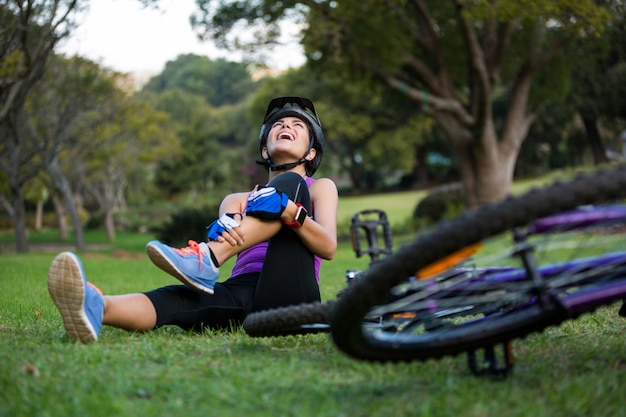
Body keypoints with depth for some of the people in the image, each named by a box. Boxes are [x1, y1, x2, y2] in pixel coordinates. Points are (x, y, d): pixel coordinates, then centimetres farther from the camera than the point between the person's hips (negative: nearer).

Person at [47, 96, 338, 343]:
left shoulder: (319, 188, 19)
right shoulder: (238, 199, 28)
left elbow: (328, 247, -2)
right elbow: (229, 226, 3)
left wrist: (291, 213, -23)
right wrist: (226, 230, -24)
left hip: (288, 299, -2)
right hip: (242, 292, 3)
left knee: (288, 184, -19)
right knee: (175, 299, -31)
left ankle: (205, 260, -37)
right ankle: (95, 308, -63)